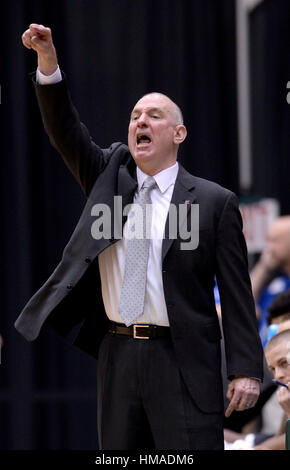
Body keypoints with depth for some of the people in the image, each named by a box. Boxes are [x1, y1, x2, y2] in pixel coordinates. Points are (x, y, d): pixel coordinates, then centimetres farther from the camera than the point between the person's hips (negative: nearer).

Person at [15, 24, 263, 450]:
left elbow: (236, 291, -2)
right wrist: (48, 63, -13)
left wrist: (246, 369, -9)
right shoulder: (110, 178, 14)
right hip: (118, 354, 4)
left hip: (183, 362, -4)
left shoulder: (214, 202, 1)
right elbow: (66, 133, 1)